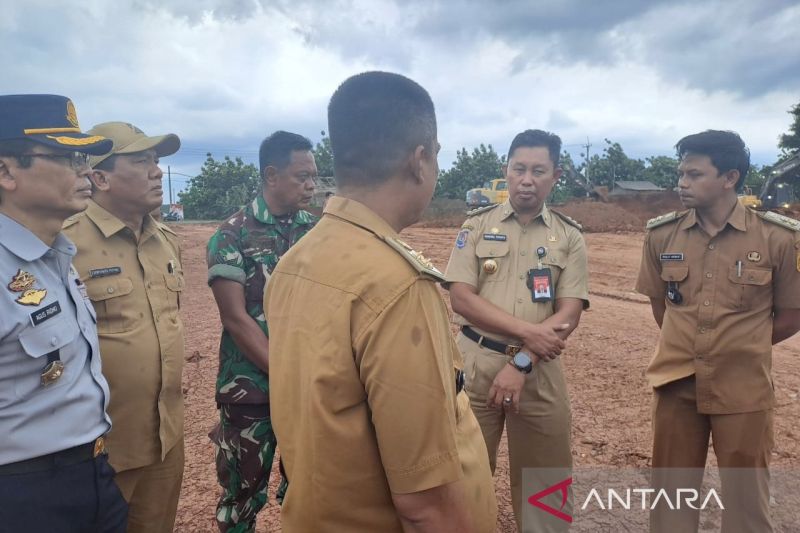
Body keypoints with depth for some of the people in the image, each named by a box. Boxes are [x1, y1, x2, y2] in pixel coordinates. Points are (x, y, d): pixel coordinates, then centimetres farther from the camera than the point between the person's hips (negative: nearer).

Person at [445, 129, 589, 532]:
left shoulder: (569, 236, 3)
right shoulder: (477, 225, 0)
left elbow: (569, 313, -5)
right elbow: (460, 298, -8)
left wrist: (521, 362, -16)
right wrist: (527, 331, -16)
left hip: (539, 370, 1)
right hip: (476, 364, 0)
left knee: (543, 478, 13)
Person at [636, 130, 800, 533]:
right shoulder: (661, 234, -3)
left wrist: (741, 351, 5)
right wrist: (688, 347, 9)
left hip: (743, 389, -2)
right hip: (676, 383, 2)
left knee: (746, 497, 14)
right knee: (671, 492, 16)